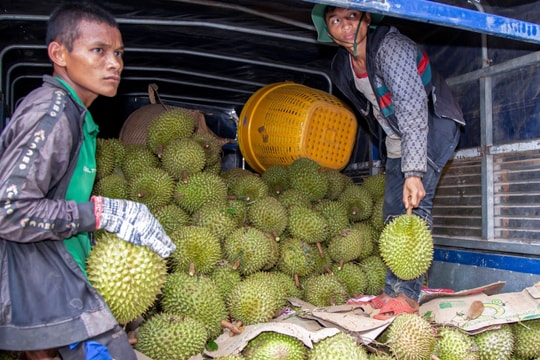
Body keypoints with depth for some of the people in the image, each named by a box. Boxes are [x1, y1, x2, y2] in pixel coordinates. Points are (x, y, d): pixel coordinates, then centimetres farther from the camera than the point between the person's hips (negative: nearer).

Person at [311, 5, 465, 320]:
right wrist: (390, 154, 11)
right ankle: (397, 289, 9)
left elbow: (413, 110, -35)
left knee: (414, 203, -23)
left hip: (433, 127, -8)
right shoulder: (341, 66, 0)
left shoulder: (391, 46, -25)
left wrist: (414, 172, -42)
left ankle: (405, 292, -23)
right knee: (393, 213, 3)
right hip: (396, 140, 8)